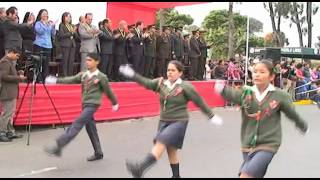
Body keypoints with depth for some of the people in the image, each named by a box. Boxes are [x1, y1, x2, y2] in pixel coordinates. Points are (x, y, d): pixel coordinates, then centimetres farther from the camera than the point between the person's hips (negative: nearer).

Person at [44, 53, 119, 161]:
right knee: (91, 129, 11)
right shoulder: (83, 75, 10)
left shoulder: (101, 77, -6)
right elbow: (71, 80, 3)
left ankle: (58, 147, -18)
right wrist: (56, 80, -7)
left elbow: (108, 92, 2)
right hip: (85, 104, 7)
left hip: (92, 105, -7)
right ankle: (98, 153, 22)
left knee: (77, 125, -15)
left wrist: (115, 103, 12)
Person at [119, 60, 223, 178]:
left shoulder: (185, 87, -10)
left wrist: (212, 116, 0)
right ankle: (176, 175, 33)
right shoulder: (161, 83, 3)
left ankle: (140, 168, -35)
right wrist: (132, 75, -21)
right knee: (171, 149, 15)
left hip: (179, 122, -6)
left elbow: (200, 102, -4)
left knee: (161, 142, -24)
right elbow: (146, 83, -7)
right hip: (164, 121, 6)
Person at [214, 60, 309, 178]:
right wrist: (222, 89, -46)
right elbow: (231, 94, -24)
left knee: (246, 175, -16)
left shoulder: (279, 96, -9)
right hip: (248, 144, 4)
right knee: (256, 175, 18)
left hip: (268, 145, -4)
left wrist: (303, 127, 23)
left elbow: (292, 113, 7)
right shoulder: (246, 93, -4)